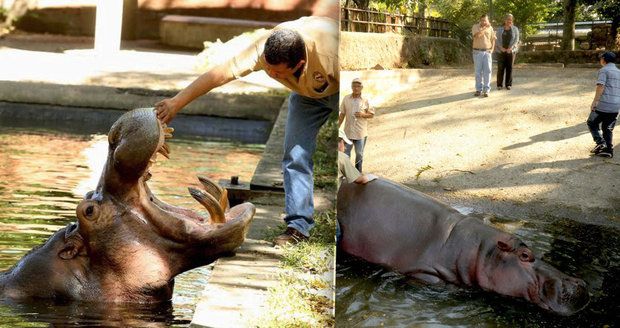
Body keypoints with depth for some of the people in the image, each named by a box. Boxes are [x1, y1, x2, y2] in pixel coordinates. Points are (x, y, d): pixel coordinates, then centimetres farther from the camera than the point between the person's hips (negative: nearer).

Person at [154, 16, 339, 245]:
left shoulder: (328, 50, -45)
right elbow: (218, 74, -34)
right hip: (307, 92, 3)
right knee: (295, 156, -7)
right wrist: (175, 103, -36)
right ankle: (298, 226, -4)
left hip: (340, 87, -3)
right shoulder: (263, 49, -35)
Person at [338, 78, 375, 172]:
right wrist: (338, 127, 5)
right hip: (348, 131, 1)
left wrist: (363, 115, -17)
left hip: (361, 132, -1)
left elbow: (371, 114, 1)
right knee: (345, 153, 6)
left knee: (359, 154, 9)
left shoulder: (365, 101, -4)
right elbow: (342, 114, 7)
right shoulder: (346, 99, 1)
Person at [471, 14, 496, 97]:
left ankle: (486, 90, -3)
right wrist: (485, 28, -18)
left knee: (487, 71, -5)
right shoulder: (475, 27, -3)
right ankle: (479, 89, 9)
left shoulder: (490, 28, 6)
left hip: (487, 52, 1)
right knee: (478, 71, 2)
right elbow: (477, 35, -23)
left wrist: (492, 49, 2)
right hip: (477, 52, -1)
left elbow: (493, 39, 15)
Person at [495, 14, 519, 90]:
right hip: (501, 51, 0)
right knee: (500, 67, -3)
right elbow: (497, 39, 0)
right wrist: (501, 48, -16)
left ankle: (508, 84, 6)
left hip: (510, 51, 0)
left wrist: (510, 48, -17)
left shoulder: (515, 29, 4)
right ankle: (500, 85, 3)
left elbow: (516, 39, -3)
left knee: (509, 67, 0)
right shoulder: (500, 29, 6)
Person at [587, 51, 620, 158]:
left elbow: (600, 86, -17)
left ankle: (600, 142, -6)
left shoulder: (604, 70, -5)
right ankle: (609, 150, 11)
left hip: (604, 105, -6)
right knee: (608, 128, 15)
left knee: (592, 122, 9)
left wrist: (595, 101, -21)